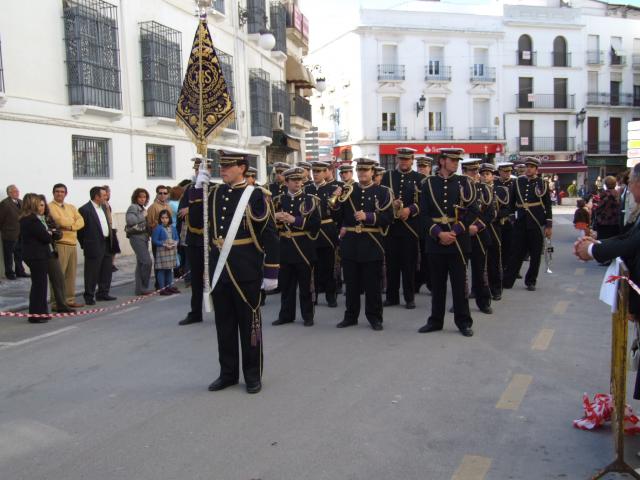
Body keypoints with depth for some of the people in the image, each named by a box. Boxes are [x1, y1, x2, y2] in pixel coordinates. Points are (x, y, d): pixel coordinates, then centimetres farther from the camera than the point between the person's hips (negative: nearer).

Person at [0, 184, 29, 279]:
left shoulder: (21, 202, 9)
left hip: (21, 235, 6)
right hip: (9, 235, -6)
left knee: (19, 255, 15)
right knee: (9, 256, 6)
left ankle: (20, 271, 25)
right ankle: (9, 273, 16)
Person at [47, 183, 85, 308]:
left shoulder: (71, 207, 17)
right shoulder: (50, 206, -4)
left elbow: (81, 221, 5)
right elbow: (59, 220, -19)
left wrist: (70, 226, -13)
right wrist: (73, 221, -2)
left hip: (73, 243, 7)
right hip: (59, 244, -7)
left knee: (71, 273, 12)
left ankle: (70, 299, 20)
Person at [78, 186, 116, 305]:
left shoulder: (103, 207, 12)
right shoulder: (85, 209, -13)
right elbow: (80, 228, -12)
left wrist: (110, 240, 12)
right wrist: (85, 245, -7)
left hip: (106, 243, 8)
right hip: (94, 246, -8)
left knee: (106, 271, 13)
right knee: (92, 273, 0)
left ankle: (103, 293, 24)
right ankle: (89, 296, 10)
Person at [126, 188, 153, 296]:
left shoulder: (142, 208, 17)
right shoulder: (133, 207, -8)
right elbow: (130, 220, -23)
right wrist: (143, 216, -15)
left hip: (144, 236, 9)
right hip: (136, 237, -9)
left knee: (141, 263, 10)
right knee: (147, 261, -14)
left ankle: (140, 289, 14)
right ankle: (143, 287, -7)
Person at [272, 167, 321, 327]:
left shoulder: (310, 200, -1)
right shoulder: (279, 200, 10)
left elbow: (316, 223, -11)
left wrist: (295, 220, -19)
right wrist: (276, 218, -12)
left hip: (304, 247, -3)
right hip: (285, 247, 3)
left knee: (306, 284, 5)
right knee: (285, 284, 9)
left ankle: (308, 316, 15)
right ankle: (286, 315, 20)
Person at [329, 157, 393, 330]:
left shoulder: (383, 192, -1)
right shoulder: (347, 190, 7)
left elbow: (388, 217, -9)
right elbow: (339, 216, 6)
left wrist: (368, 216, -20)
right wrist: (336, 201, -11)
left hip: (372, 244, -3)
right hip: (350, 243, 3)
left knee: (373, 284, 4)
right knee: (351, 283, 11)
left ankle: (374, 317, 15)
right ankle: (351, 316, 21)